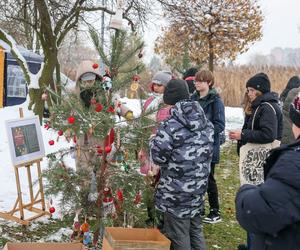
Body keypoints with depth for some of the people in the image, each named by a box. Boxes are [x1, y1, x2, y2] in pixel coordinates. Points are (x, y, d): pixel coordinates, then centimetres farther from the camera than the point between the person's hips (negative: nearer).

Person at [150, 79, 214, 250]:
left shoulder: (170, 125, -19)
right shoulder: (206, 122, 2)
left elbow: (158, 158, -13)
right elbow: (208, 152, 10)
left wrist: (154, 141, 4)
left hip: (176, 193, -6)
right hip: (199, 188, 7)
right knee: (196, 231, 22)